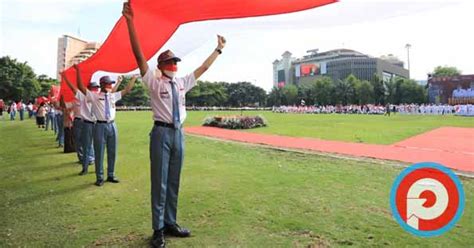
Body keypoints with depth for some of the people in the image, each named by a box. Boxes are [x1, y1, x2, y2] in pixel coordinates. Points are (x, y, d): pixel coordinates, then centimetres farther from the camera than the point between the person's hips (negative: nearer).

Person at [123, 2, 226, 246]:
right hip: (161, 133, -5)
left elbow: (203, 68, 22)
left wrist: (218, 49, 27)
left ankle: (170, 223, 24)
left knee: (173, 182, 12)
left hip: (178, 133, 5)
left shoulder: (182, 83, 14)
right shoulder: (154, 82, -1)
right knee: (159, 182, 0)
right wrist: (130, 21, -18)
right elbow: (139, 55, -10)